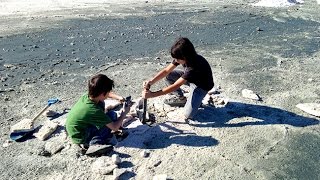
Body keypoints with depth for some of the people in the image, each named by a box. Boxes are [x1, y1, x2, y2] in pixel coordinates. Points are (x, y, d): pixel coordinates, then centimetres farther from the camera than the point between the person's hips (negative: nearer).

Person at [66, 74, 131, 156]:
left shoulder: (86, 95, -10)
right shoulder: (94, 110, -31)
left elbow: (107, 94, 13)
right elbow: (115, 128, -21)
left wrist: (118, 97, 1)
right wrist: (124, 113, -8)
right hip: (80, 139, -8)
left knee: (101, 103, 10)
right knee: (112, 115, -16)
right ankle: (94, 144, -16)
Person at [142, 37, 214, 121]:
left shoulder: (195, 65, -40)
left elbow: (175, 86, -41)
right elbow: (166, 70, -14)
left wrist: (152, 94, -41)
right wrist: (151, 82, -31)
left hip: (202, 86, -7)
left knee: (188, 114, -21)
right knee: (168, 75, -12)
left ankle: (197, 99, 10)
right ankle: (180, 98, 6)